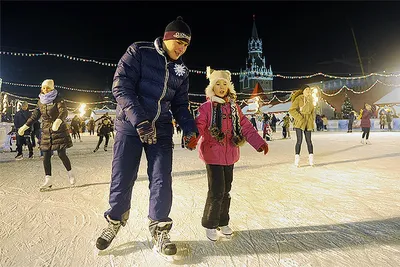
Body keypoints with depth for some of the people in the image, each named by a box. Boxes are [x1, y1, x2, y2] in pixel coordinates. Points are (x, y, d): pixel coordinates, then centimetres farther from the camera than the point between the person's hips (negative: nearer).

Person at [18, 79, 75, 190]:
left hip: (59, 130, -5)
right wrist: (25, 126, 20)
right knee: (46, 156, 2)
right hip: (46, 131, 6)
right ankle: (48, 179, 11)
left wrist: (58, 121, -43)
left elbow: (64, 112, -24)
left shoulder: (58, 99, -8)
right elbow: (35, 115, 20)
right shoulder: (40, 101, 10)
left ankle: (70, 173, 15)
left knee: (61, 154, -6)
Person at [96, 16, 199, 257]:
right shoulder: (139, 52, -4)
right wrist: (139, 120, -21)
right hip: (130, 126, -3)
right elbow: (121, 86, -12)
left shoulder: (182, 71, 10)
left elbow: (180, 105, 12)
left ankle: (159, 229, 19)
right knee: (122, 179, 3)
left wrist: (190, 129, -5)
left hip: (161, 130, 4)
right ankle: (115, 221, 31)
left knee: (162, 181, -1)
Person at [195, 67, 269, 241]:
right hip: (213, 155, -5)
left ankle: (223, 222, 34)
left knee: (226, 190, 15)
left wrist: (259, 142, 1)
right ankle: (210, 224, 18)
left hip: (230, 155, 6)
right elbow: (199, 126, -20)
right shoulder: (206, 107, -7)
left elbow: (245, 126, 9)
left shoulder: (234, 107, 9)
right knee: (217, 191, -5)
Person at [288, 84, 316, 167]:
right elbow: (291, 110, -12)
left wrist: (312, 119, 12)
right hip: (299, 122, -5)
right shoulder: (298, 99, -5)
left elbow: (312, 111, 25)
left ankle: (311, 160, 13)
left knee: (309, 140, 6)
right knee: (299, 140, -10)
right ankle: (297, 159, -5)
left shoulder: (309, 100, 14)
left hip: (308, 123, 5)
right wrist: (300, 118, -15)